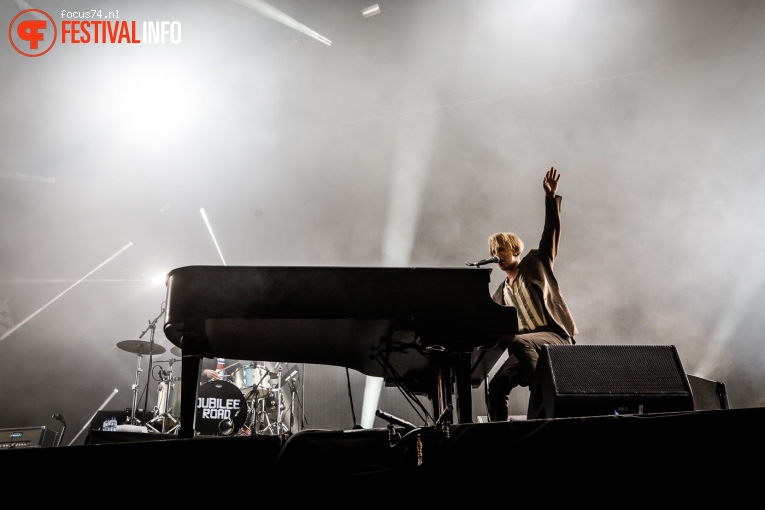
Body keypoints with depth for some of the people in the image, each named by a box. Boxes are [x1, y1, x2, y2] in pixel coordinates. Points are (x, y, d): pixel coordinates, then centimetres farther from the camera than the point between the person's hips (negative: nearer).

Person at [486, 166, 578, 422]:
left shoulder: (535, 264, 13)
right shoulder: (500, 294, 22)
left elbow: (551, 232, 3)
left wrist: (551, 197, -8)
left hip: (555, 336, -4)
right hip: (524, 347, 5)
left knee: (519, 342, -37)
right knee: (497, 385, -19)